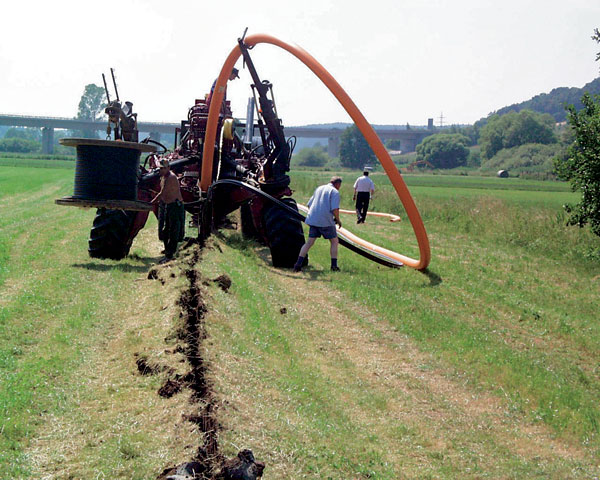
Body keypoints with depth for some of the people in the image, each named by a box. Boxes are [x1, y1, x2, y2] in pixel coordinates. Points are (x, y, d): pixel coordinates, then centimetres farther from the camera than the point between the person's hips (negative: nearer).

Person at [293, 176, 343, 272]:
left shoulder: (319, 189, 19)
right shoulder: (335, 192, -3)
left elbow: (309, 205, 20)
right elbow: (335, 209, -14)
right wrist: (338, 220, 2)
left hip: (313, 220, 6)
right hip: (326, 221, -6)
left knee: (309, 242, 9)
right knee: (334, 241, 11)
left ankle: (298, 264, 0)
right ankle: (334, 266, 8)